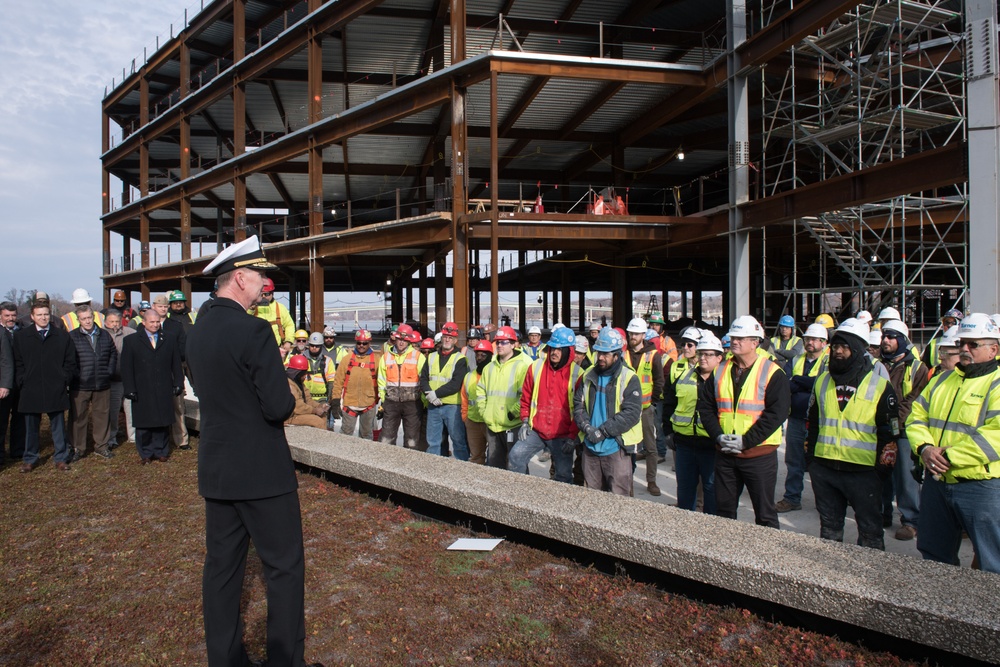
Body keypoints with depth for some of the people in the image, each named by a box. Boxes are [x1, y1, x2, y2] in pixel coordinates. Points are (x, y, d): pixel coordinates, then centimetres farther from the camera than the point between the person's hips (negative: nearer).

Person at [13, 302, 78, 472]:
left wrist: (65, 380, 0)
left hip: (56, 390, 0)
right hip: (30, 391, 0)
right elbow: (18, 363, 6)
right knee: (31, 427, 9)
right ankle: (30, 459, 21)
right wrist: (22, 382, -2)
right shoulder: (20, 336, 5)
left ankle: (61, 458, 15)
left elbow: (70, 362, 7)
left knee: (58, 425, 6)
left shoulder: (62, 336, 5)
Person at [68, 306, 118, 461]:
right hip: (80, 385, -3)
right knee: (78, 417, 5)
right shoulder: (72, 336, -3)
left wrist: (110, 371, 7)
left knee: (102, 415, 9)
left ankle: (101, 446, 21)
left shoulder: (105, 335, 9)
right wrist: (74, 374, -8)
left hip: (102, 385, 3)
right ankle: (78, 448, 16)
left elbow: (113, 353, 18)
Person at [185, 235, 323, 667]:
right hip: (261, 470, -8)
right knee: (285, 567, 5)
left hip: (215, 470, 8)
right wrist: (290, 397, 0)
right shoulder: (254, 331, -19)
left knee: (222, 564, 16)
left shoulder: (197, 333, 7)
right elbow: (279, 407, -22)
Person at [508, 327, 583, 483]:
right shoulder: (535, 367, 1)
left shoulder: (577, 374, -7)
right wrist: (525, 422, 2)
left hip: (563, 435, -2)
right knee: (515, 457, -10)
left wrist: (573, 436, -6)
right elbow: (525, 398, 11)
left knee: (564, 476, 5)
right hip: (535, 431, 2)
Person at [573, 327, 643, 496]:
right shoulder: (589, 377, 9)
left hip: (616, 449, -5)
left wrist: (602, 431, -19)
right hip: (590, 448, 5)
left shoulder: (629, 379, -7)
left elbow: (631, 413, -15)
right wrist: (587, 427, -12)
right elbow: (578, 404, 6)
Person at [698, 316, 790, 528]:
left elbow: (777, 412, -15)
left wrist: (746, 440, -19)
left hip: (759, 455, -4)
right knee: (724, 509, 15)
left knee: (764, 513, 6)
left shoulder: (772, 373, -8)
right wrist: (718, 435, -9)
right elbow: (705, 405, 6)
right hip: (725, 454, 5)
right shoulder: (720, 371, 7)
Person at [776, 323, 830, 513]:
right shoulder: (795, 361, 12)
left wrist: (796, 380, -10)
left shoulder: (829, 362, -2)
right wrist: (808, 384, -16)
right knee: (793, 460, 11)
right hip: (796, 419, 4)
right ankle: (791, 498, 21)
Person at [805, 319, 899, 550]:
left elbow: (889, 432, -2)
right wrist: (810, 457, 12)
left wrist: (883, 468, -5)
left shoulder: (880, 386, -4)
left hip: (863, 471, -4)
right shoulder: (822, 382, 9)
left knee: (870, 530, 7)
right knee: (829, 526, 17)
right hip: (824, 468, 4)